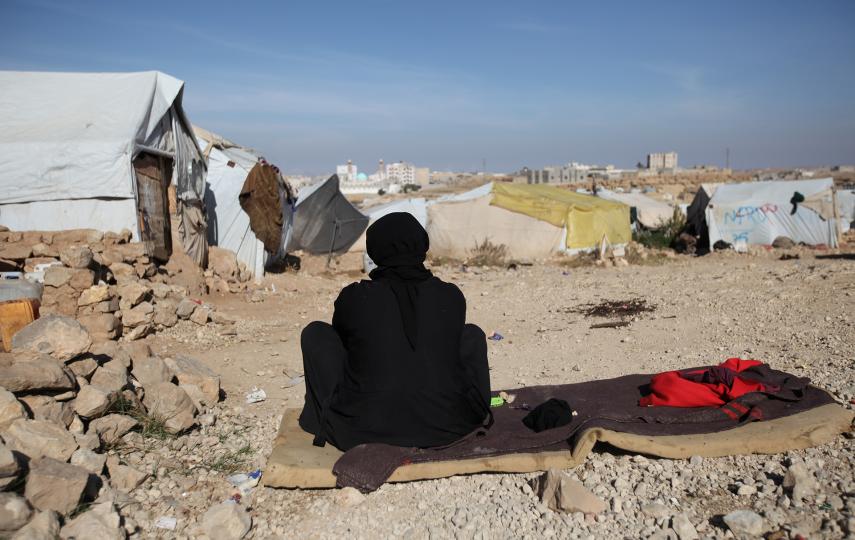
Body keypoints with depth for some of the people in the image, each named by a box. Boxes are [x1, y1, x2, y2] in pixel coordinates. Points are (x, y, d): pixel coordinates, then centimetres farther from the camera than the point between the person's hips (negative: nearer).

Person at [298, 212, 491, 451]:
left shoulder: (353, 298, -6)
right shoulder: (452, 297, -2)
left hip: (364, 430, -1)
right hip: (445, 429, 2)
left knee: (315, 333, 14)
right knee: (473, 335, 23)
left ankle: (324, 417, 20)